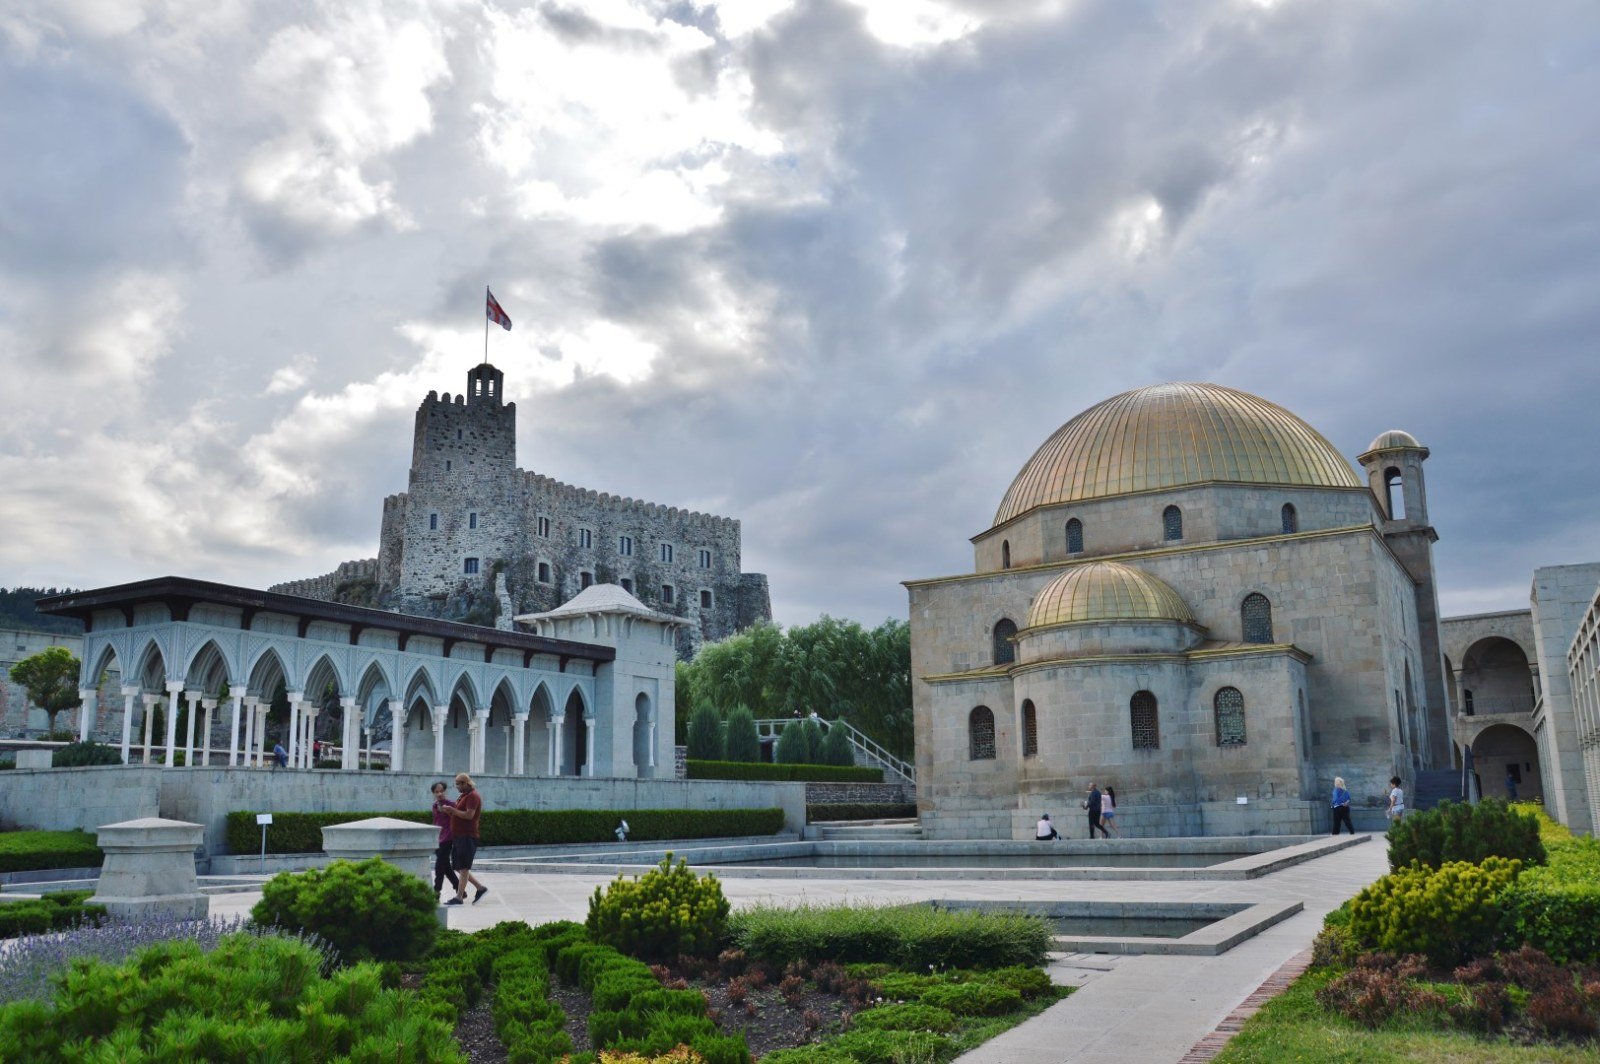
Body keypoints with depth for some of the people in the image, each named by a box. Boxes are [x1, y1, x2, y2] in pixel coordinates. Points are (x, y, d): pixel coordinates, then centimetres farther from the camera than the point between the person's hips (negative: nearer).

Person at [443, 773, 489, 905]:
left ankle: (459, 897, -4)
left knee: (463, 868, -7)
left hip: (467, 837, -10)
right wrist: (450, 811, 8)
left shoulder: (473, 796, -12)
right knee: (458, 867, 11)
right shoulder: (464, 796, 20)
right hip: (458, 836, 10)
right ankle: (480, 888, 17)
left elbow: (469, 815, -23)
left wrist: (452, 810, -17)